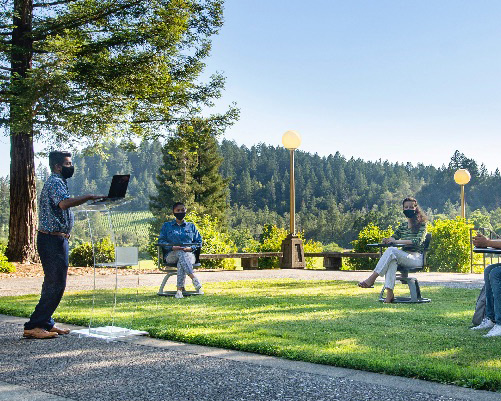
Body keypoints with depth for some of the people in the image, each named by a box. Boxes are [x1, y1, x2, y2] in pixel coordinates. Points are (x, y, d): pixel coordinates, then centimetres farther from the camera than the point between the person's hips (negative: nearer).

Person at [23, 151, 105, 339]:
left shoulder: (57, 182, 20)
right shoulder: (55, 182, -14)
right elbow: (64, 203, -34)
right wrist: (89, 197, -31)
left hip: (57, 239, 11)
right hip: (52, 240, -11)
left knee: (53, 283, 14)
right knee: (55, 284, -10)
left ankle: (45, 323, 20)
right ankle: (33, 327, -7)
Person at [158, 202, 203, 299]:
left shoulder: (191, 226, 23)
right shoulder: (166, 226, 20)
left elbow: (199, 242, 16)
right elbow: (161, 241, 9)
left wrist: (190, 248, -6)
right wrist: (172, 247, -11)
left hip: (189, 254, 1)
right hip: (171, 255, 0)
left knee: (181, 262, -37)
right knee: (181, 253, -38)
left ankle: (179, 290, -47)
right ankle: (195, 280, -50)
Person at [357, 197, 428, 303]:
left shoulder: (422, 224, 2)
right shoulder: (402, 226, 20)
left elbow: (418, 241, -14)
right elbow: (394, 237, 22)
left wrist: (398, 241, -20)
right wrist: (387, 240, -5)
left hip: (416, 257, -5)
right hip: (403, 257, 5)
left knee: (391, 251, -32)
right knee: (392, 260, -34)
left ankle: (372, 278, -35)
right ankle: (389, 293, -44)